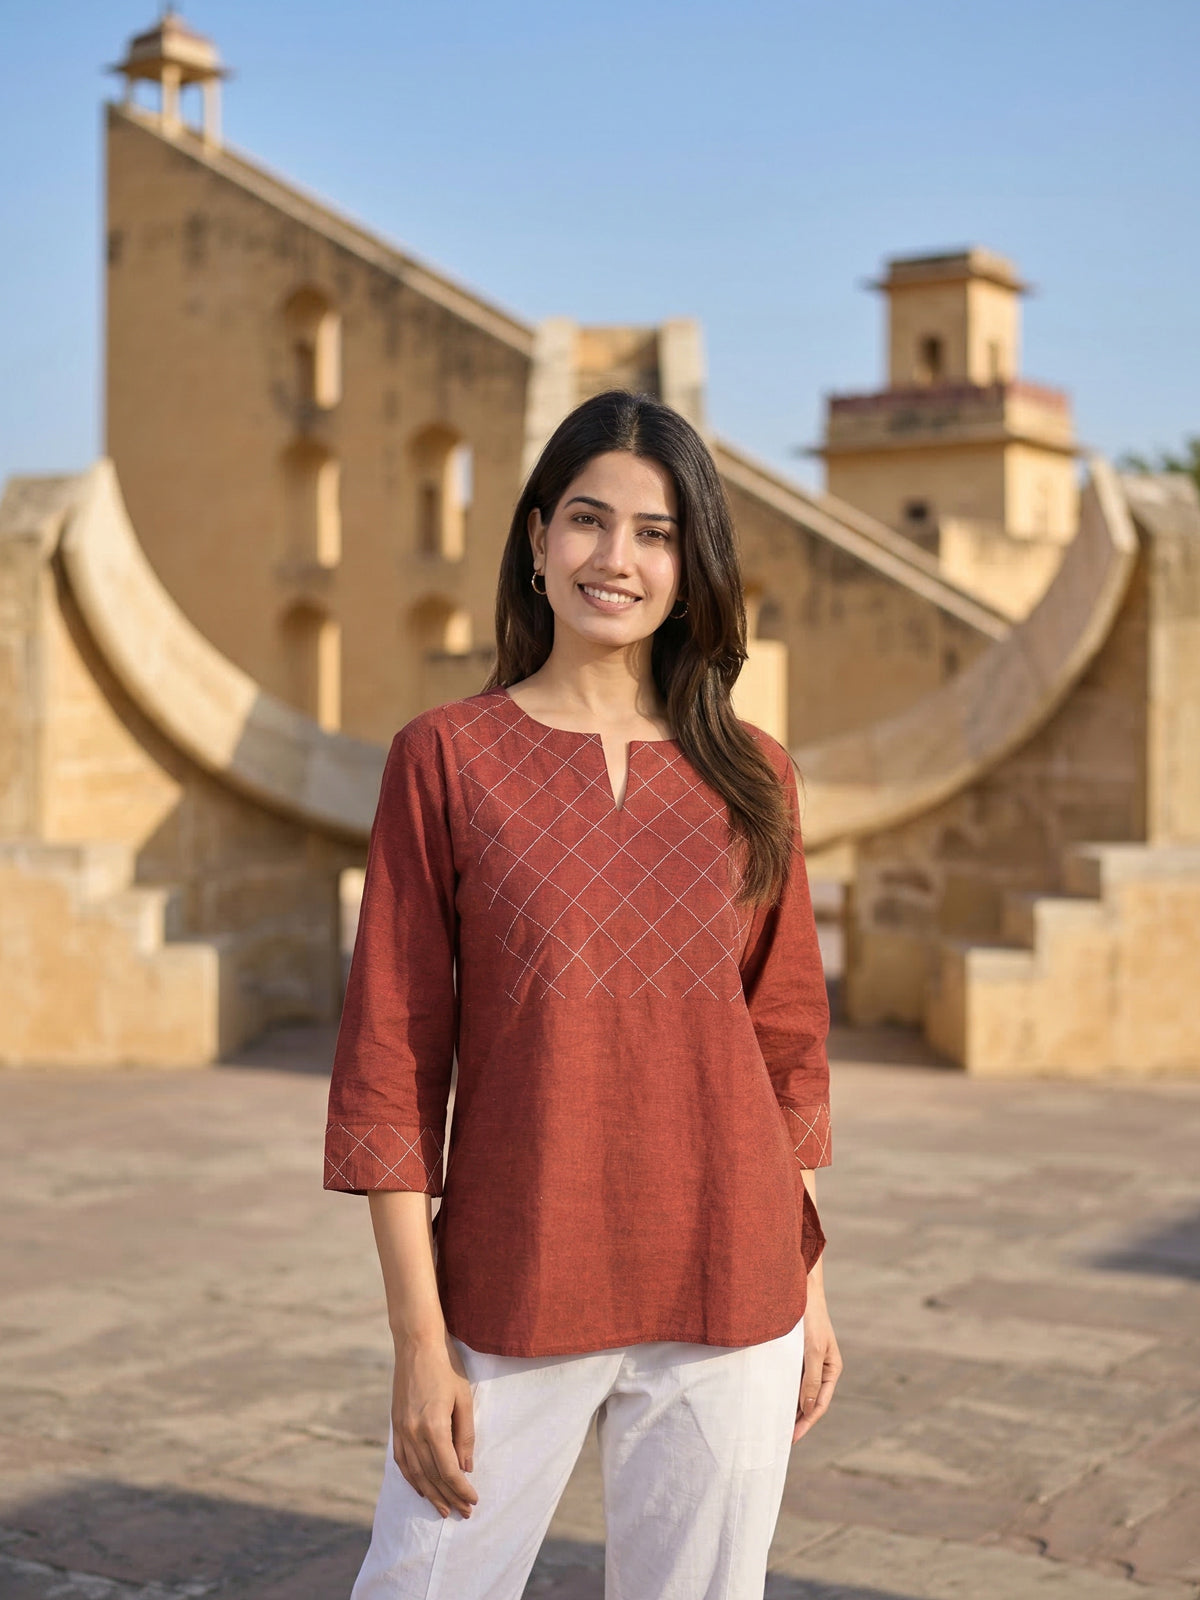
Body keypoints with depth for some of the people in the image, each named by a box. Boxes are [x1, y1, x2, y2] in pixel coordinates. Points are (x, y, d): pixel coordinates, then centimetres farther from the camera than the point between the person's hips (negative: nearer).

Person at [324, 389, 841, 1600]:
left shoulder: (751, 776, 5)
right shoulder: (445, 756, -3)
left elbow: (787, 1046, 12)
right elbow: (390, 1061, -5)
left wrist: (809, 1284, 10)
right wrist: (417, 1335, -8)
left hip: (728, 1302, 2)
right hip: (513, 1298, -2)